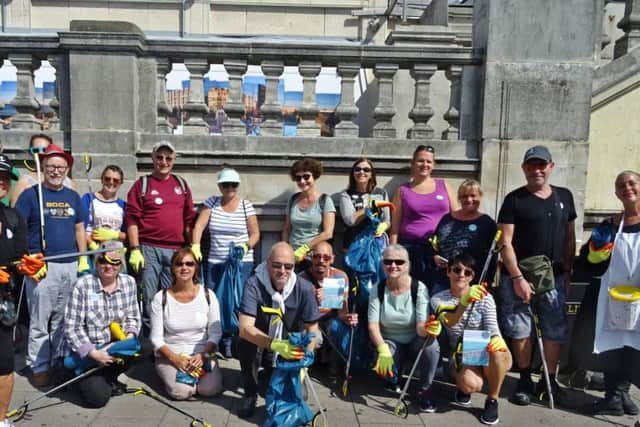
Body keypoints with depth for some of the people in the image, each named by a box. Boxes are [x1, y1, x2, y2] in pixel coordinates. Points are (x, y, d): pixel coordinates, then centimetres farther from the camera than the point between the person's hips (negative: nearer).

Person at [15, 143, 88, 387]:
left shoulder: (73, 197, 13)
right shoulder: (30, 195, 0)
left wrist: (83, 260, 10)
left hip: (71, 266, 4)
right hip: (43, 267, -4)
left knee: (63, 320, 13)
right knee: (39, 322, 1)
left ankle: (60, 361, 26)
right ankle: (39, 367, 13)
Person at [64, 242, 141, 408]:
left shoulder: (129, 282, -2)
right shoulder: (83, 285, -14)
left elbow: (133, 317, 6)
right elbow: (72, 327, -13)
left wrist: (129, 336, -15)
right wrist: (94, 353, -20)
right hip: (87, 352, -3)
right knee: (98, 397, -18)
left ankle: (109, 379, 5)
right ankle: (84, 379, 19)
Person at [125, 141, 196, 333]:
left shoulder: (181, 184, 14)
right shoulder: (142, 184, 4)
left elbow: (189, 218, 14)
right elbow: (132, 219, -2)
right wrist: (135, 250, -9)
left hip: (176, 250, 3)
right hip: (149, 250, -3)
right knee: (149, 298, 1)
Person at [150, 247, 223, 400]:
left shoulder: (208, 295, -3)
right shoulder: (161, 298, -5)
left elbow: (215, 333, -1)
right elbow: (156, 338, -3)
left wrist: (203, 355, -17)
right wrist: (175, 358, -18)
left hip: (202, 354, 1)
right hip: (170, 355, -1)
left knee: (211, 389, -23)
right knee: (182, 391, -26)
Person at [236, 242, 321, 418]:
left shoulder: (304, 288, -22)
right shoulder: (254, 284, -27)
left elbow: (312, 330, -14)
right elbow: (245, 328, -35)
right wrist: (275, 344, -51)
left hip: (289, 351, 2)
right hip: (258, 346, -2)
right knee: (246, 339, -32)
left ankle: (271, 373, 27)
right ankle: (250, 395, -9)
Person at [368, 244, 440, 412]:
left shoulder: (419, 288, -16)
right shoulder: (377, 290, -9)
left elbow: (421, 326, -22)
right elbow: (373, 325, -12)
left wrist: (427, 329, -48)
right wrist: (383, 349, -30)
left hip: (414, 341, -1)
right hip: (390, 341, 1)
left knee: (431, 344, -34)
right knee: (383, 366, -30)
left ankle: (425, 389, -6)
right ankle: (393, 379, 12)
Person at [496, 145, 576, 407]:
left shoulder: (564, 196, 11)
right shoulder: (515, 199, -3)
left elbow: (570, 237, 17)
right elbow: (505, 243, -8)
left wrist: (568, 270, 11)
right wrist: (517, 278, -13)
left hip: (554, 277, 4)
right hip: (518, 277, -3)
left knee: (555, 331, 7)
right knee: (520, 331, 3)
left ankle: (550, 381, 23)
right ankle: (525, 381, 20)